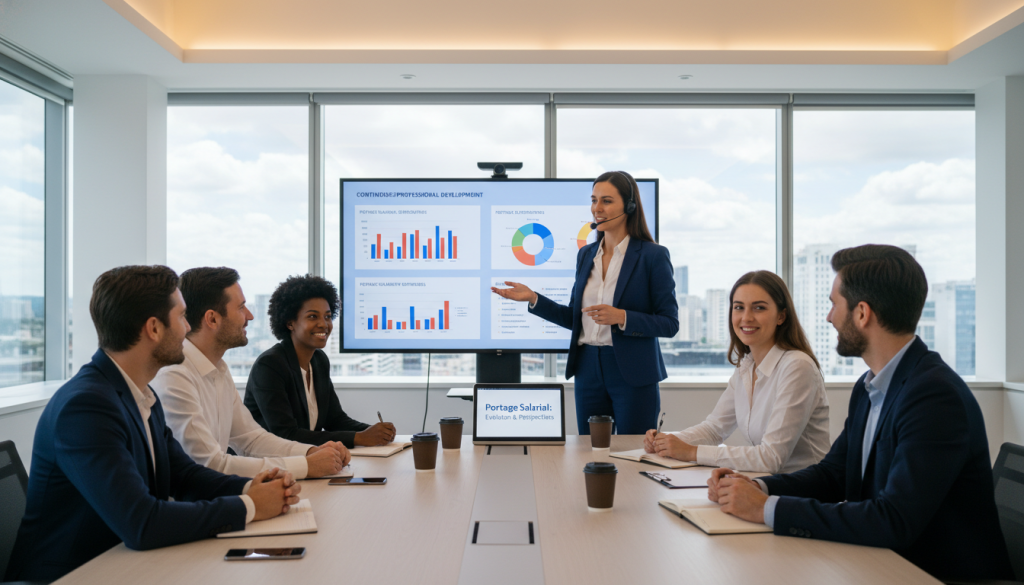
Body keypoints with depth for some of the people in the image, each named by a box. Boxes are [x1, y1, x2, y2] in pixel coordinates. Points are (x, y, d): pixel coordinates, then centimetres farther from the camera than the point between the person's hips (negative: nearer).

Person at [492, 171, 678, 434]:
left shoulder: (653, 255, -7)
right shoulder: (586, 255, 10)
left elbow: (670, 323, -9)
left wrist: (621, 318, -21)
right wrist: (533, 298, 4)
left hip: (633, 375, -5)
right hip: (589, 371, 5)